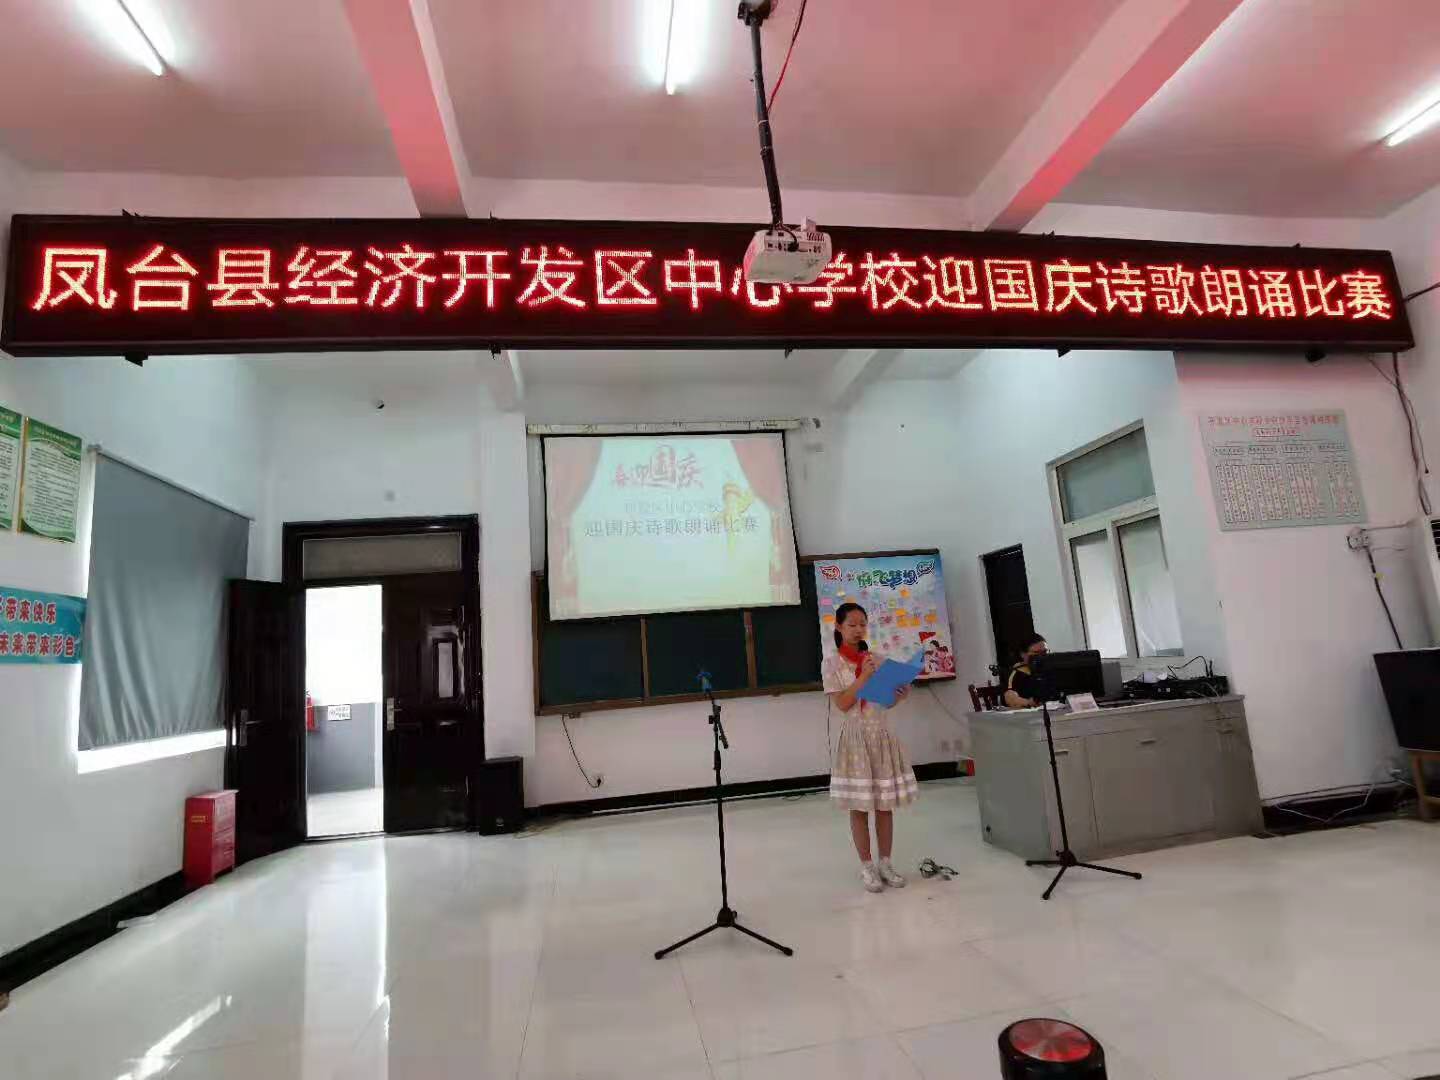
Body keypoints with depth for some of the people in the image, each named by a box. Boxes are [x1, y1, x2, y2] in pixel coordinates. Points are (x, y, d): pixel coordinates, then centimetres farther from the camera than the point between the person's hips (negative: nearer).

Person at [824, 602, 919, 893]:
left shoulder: (877, 659, 8)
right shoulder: (833, 664, -3)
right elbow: (842, 704, -11)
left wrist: (902, 694, -10)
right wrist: (864, 676, -17)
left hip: (883, 733, 3)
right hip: (856, 736, -3)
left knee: (885, 804, 8)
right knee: (859, 806, 3)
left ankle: (885, 862, 20)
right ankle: (867, 866, 15)